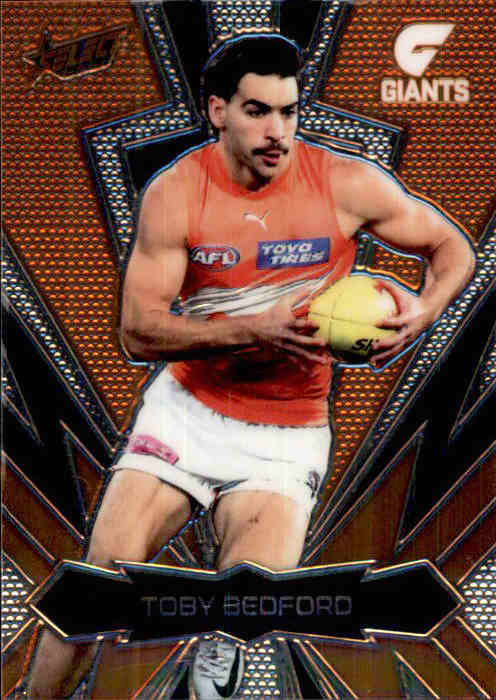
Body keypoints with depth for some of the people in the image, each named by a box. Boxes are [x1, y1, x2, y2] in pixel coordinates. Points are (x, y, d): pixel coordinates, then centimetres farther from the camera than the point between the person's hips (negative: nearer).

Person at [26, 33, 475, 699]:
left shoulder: (347, 184, -9)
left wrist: (423, 310, -19)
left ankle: (216, 643, 24)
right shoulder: (174, 194, -8)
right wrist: (253, 330, -25)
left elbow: (454, 248, 3)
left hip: (288, 434, 0)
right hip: (186, 409, 1)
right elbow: (138, 330, -12)